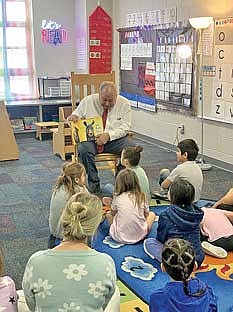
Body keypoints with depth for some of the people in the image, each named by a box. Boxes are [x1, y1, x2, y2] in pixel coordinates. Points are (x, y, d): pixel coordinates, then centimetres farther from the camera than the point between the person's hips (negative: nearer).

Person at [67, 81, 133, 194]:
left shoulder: (124, 103, -3)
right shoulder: (88, 101, -1)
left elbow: (125, 127, -6)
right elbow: (75, 115, 9)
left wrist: (108, 135, -23)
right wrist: (74, 117, -18)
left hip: (115, 139, 0)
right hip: (91, 138, 0)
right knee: (83, 149, -33)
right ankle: (93, 183, -16)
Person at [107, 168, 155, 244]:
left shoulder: (117, 198, -8)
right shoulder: (141, 197, -5)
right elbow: (146, 214, 9)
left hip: (120, 237, 0)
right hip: (140, 236, 1)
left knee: (109, 214, 24)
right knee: (152, 214, 25)